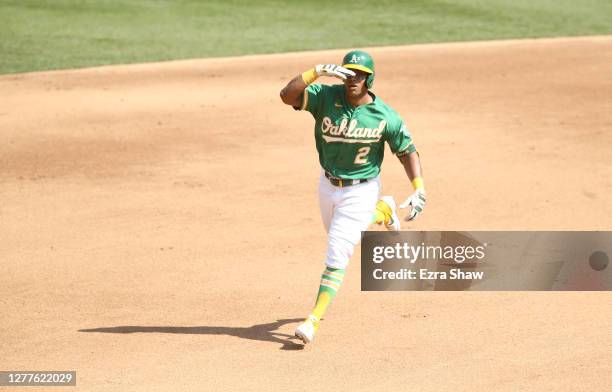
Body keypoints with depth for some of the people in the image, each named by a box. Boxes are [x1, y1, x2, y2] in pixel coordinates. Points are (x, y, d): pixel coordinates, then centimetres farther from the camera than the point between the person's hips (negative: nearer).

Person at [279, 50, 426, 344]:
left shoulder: (385, 116, -18)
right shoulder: (326, 97, -15)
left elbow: (407, 150, -7)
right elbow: (287, 95, -29)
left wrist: (418, 189, -18)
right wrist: (317, 72, -41)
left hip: (360, 191, -4)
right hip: (328, 184, 5)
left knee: (337, 255, -10)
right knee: (338, 237, 29)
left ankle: (313, 320, -7)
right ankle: (382, 210, 54)